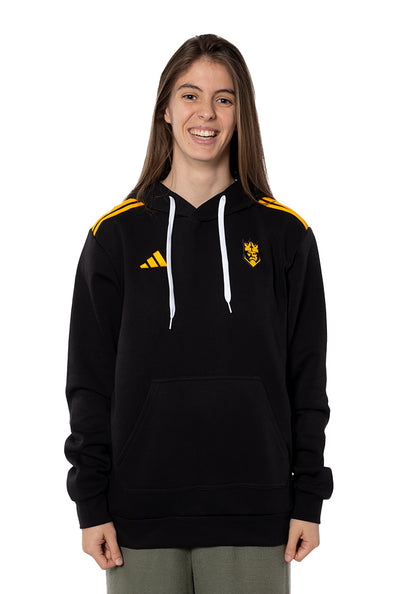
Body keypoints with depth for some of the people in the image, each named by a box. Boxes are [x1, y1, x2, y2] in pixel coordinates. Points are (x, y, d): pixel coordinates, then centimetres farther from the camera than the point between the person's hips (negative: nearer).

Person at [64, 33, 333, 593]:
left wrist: (308, 499, 1)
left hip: (253, 512, 0)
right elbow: (90, 379, 4)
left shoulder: (285, 234, 5)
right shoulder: (117, 233, 4)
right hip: (142, 511, 0)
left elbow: (307, 377, 5)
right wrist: (91, 503, -1)